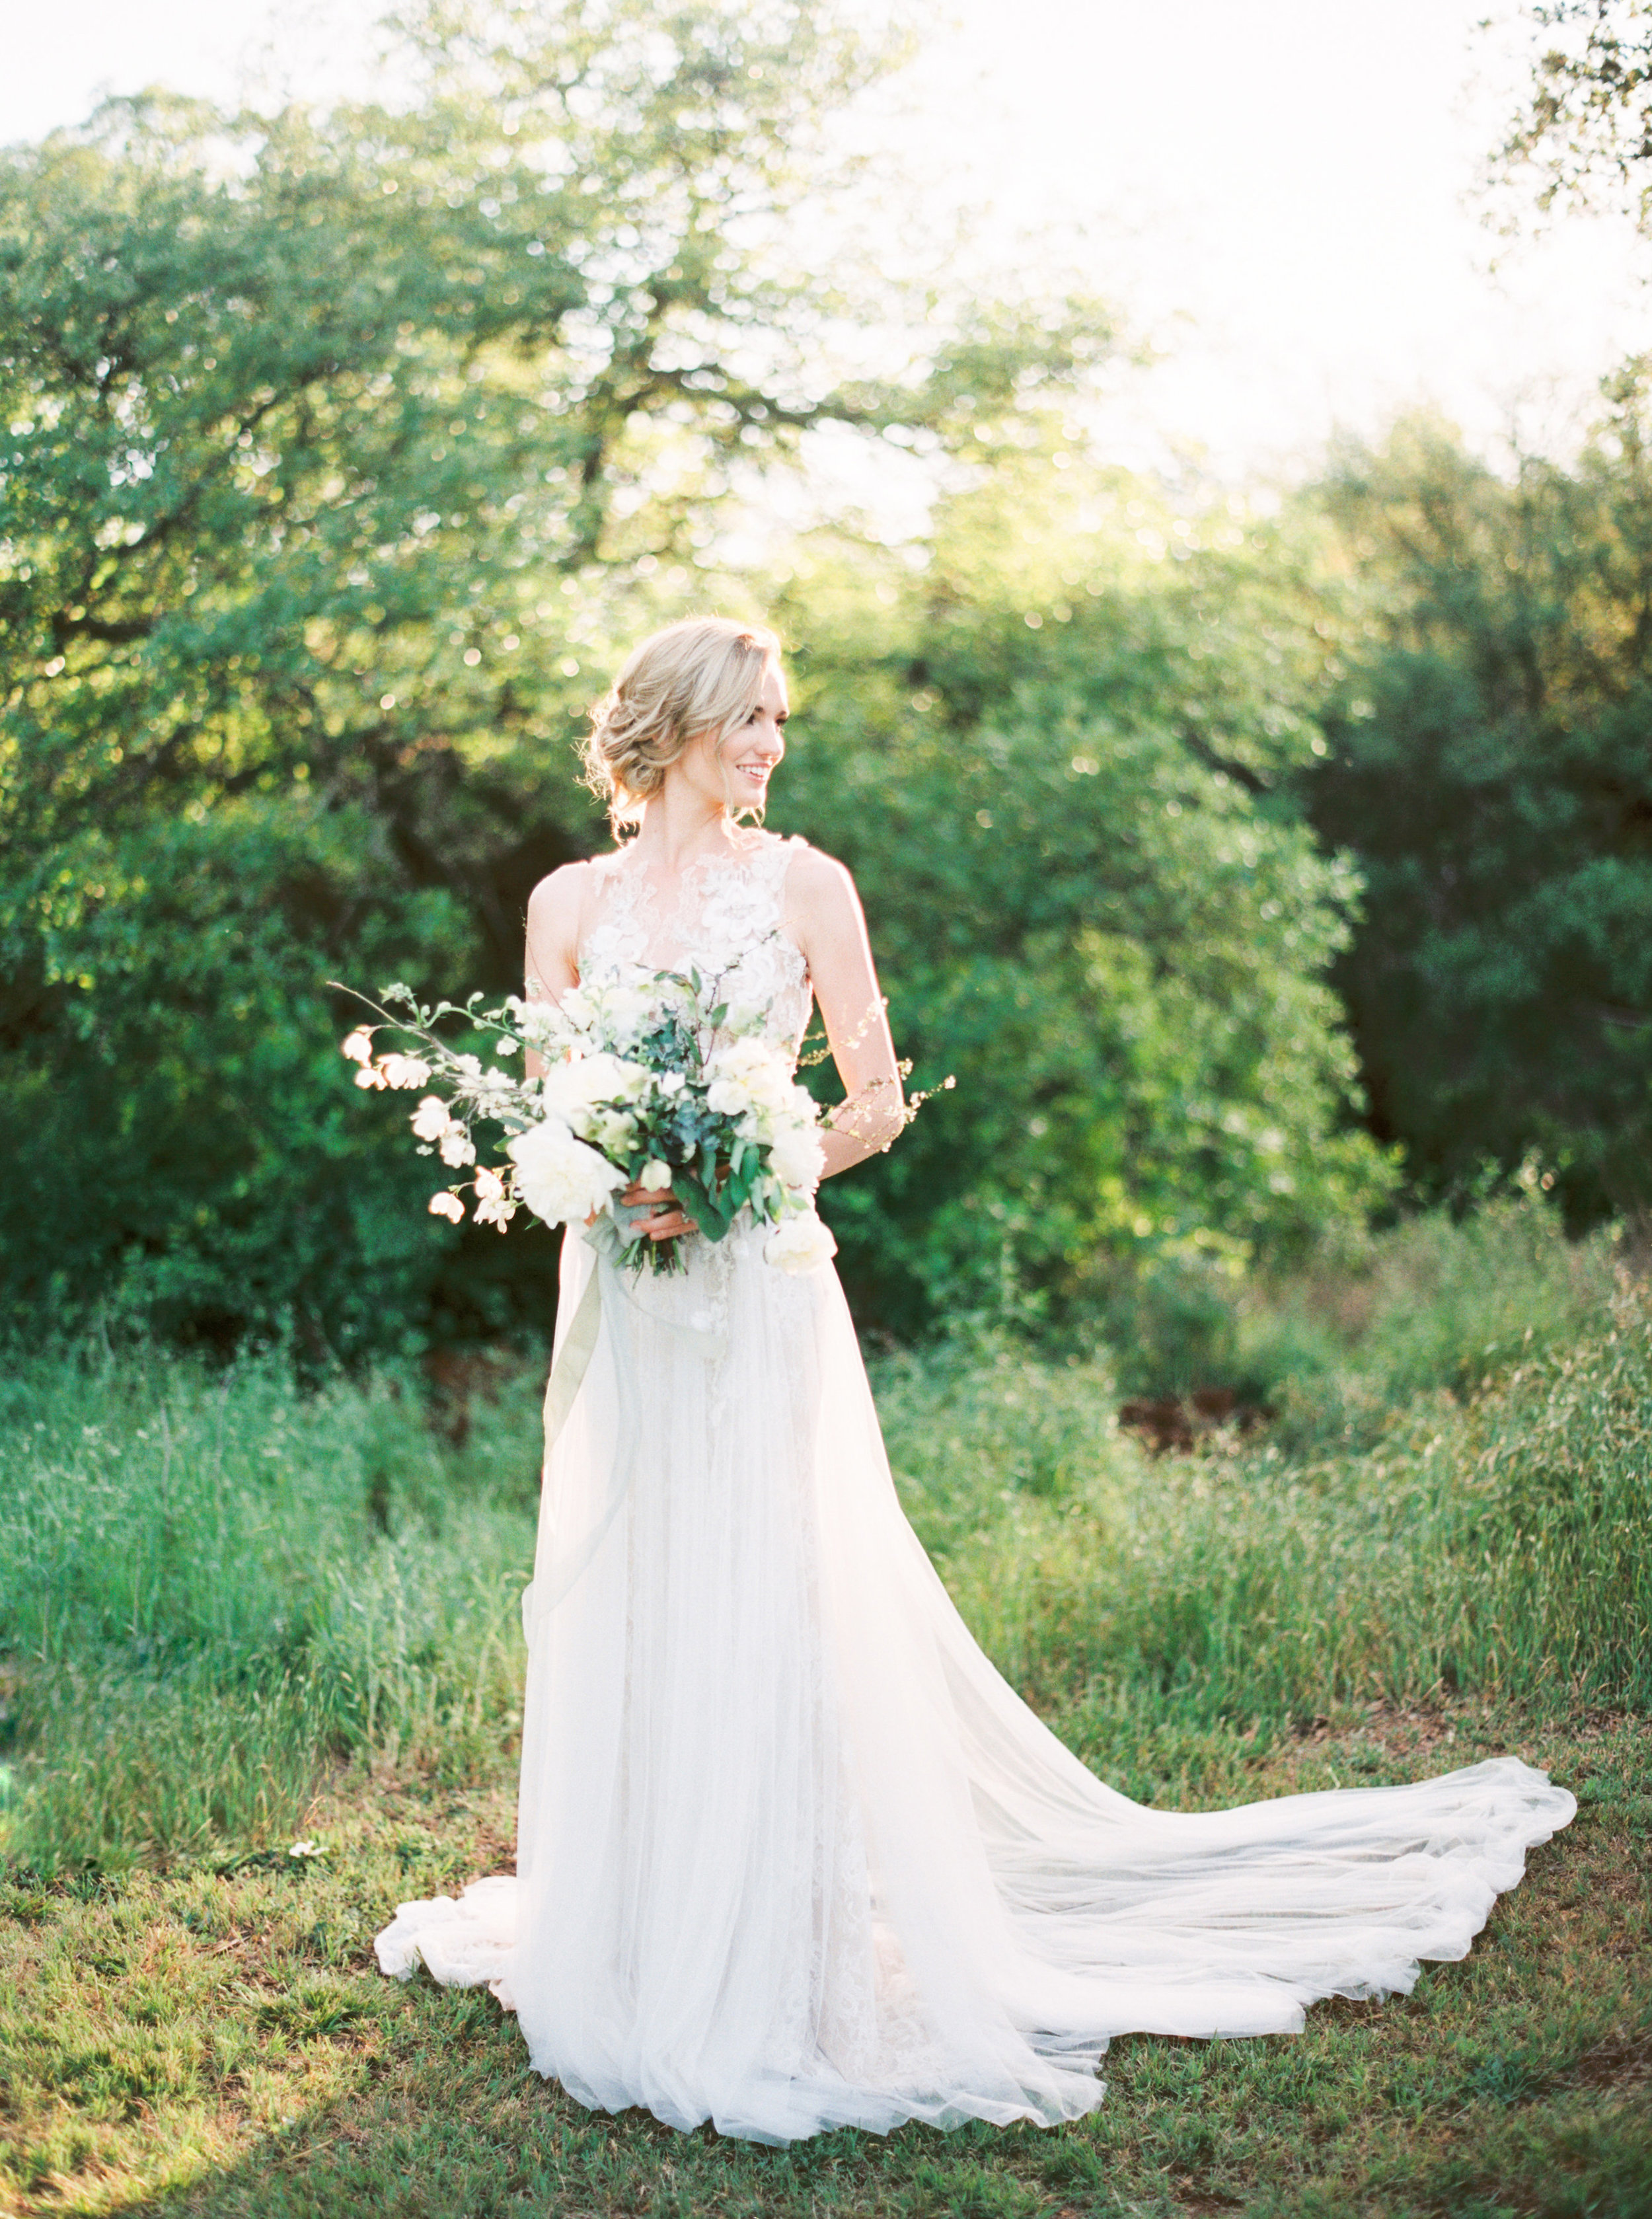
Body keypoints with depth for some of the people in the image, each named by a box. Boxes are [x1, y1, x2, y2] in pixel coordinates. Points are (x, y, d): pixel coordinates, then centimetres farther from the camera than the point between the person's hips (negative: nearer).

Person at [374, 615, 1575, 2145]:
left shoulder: (801, 885, 1)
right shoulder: (568, 902, 8)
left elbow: (878, 1100, -1)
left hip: (757, 1290, -3)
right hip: (618, 1293, 3)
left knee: (766, 1605, -4)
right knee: (619, 1606, 8)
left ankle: (780, 1971, 7)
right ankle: (632, 1947, 22)